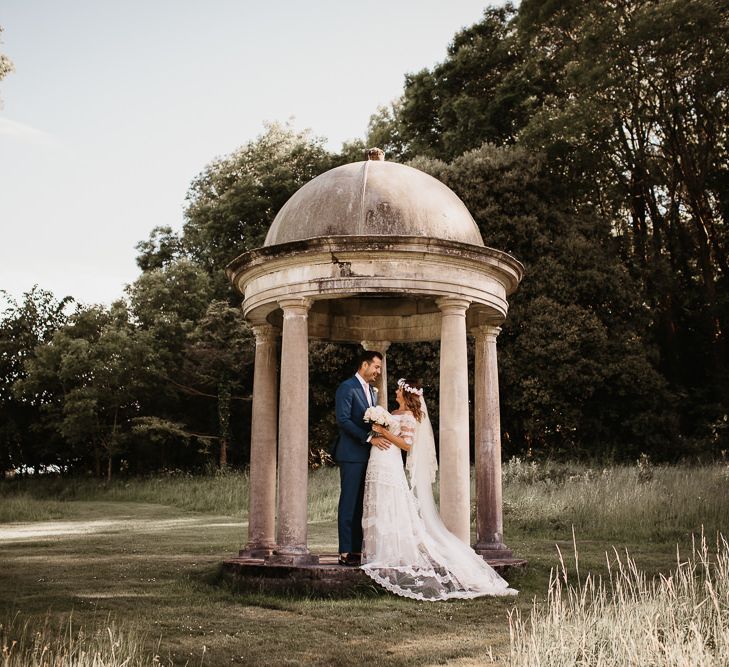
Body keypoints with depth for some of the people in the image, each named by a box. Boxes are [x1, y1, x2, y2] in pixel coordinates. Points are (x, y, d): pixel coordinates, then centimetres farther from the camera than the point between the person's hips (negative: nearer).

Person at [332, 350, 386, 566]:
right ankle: (345, 552, -2)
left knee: (361, 505, 7)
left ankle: (357, 550, 11)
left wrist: (382, 435, 4)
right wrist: (370, 438, -20)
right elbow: (343, 420, -17)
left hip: (368, 455, 8)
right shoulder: (347, 387, -7)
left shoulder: (372, 392, 20)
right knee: (349, 503, -6)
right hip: (352, 454, -8)